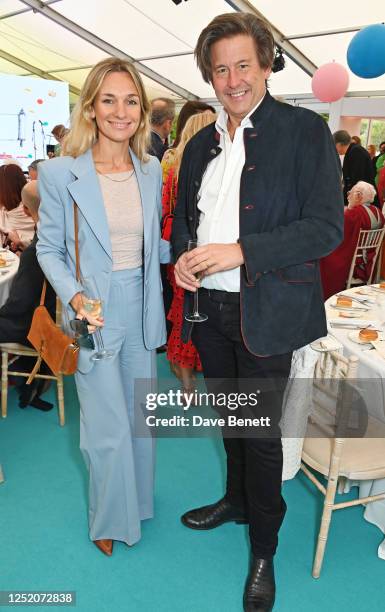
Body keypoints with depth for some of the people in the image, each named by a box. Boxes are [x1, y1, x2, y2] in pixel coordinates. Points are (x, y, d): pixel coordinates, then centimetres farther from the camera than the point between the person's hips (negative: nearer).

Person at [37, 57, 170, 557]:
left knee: (140, 417, 20)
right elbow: (49, 249, -5)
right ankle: (110, 519, 34)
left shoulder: (151, 170, 2)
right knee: (109, 430, 4)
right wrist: (74, 296, -20)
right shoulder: (60, 173, -11)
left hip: (142, 308, 5)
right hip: (93, 313, -4)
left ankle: (136, 500, 47)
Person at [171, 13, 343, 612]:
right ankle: (237, 500, 47)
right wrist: (181, 257, -4)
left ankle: (264, 550, 29)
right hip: (208, 309, 6)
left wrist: (240, 250, -24)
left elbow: (326, 226, -14)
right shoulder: (201, 143, 11)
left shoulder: (305, 131, -7)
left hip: (264, 312, -5)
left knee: (261, 432, 5)